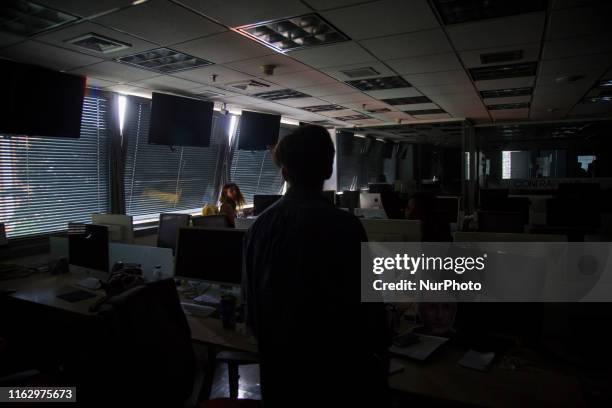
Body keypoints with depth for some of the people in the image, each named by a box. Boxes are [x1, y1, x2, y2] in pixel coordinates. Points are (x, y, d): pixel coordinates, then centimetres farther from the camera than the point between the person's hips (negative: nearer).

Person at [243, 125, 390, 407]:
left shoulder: (259, 225, -7)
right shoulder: (344, 226, -22)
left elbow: (249, 297, 3)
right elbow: (366, 302, -16)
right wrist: (377, 349, 2)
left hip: (278, 361, 5)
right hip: (335, 364, -4)